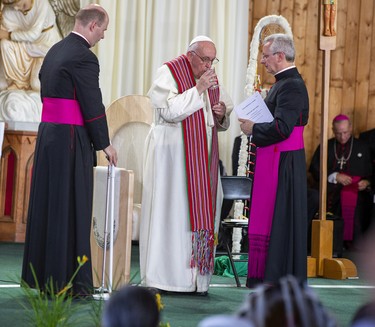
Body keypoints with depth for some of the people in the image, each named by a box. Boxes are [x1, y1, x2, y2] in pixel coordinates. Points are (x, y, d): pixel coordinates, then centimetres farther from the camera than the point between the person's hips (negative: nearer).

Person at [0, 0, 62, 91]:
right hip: (28, 47, 5)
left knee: (37, 85, -23)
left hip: (48, 47, -5)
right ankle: (19, 82, -7)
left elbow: (34, 35, -27)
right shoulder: (8, 10, -11)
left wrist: (7, 35, -24)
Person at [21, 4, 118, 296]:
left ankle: (41, 276, 19)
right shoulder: (83, 57, -14)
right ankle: (68, 280, 1)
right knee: (72, 207, -3)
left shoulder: (55, 51, 14)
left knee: (46, 205, 12)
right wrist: (104, 144, -2)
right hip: (71, 139, -9)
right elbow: (93, 105, -14)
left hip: (47, 132, 9)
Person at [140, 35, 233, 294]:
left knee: (203, 211, 2)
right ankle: (166, 275, 0)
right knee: (172, 212, -6)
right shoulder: (169, 72, -4)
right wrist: (198, 90, -18)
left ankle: (196, 277, 5)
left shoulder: (212, 79, 15)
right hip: (172, 154, -6)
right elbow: (170, 111, -17)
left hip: (202, 157, 6)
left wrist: (222, 114, -3)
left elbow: (223, 123, 19)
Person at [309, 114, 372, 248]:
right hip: (332, 191, 0)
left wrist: (367, 182, -8)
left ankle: (352, 246, -24)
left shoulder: (362, 148, 15)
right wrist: (335, 176, -6)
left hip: (357, 191, 0)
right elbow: (315, 170, 6)